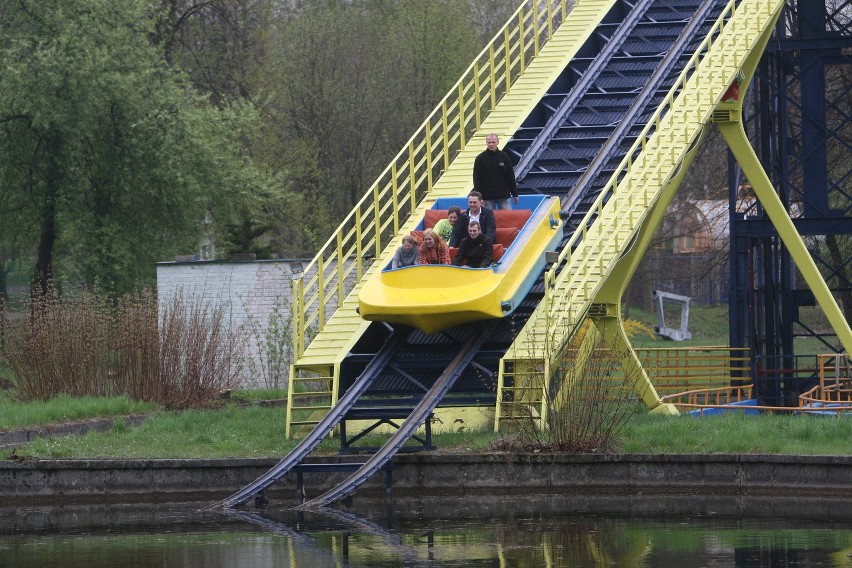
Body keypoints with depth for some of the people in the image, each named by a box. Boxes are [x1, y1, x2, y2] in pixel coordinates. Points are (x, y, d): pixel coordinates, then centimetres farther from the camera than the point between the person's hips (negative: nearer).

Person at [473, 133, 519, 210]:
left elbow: (511, 176, 8)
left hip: (504, 195, 1)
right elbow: (476, 179, -1)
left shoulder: (504, 157, 5)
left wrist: (515, 194, 6)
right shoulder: (480, 159, 0)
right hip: (487, 197, -1)